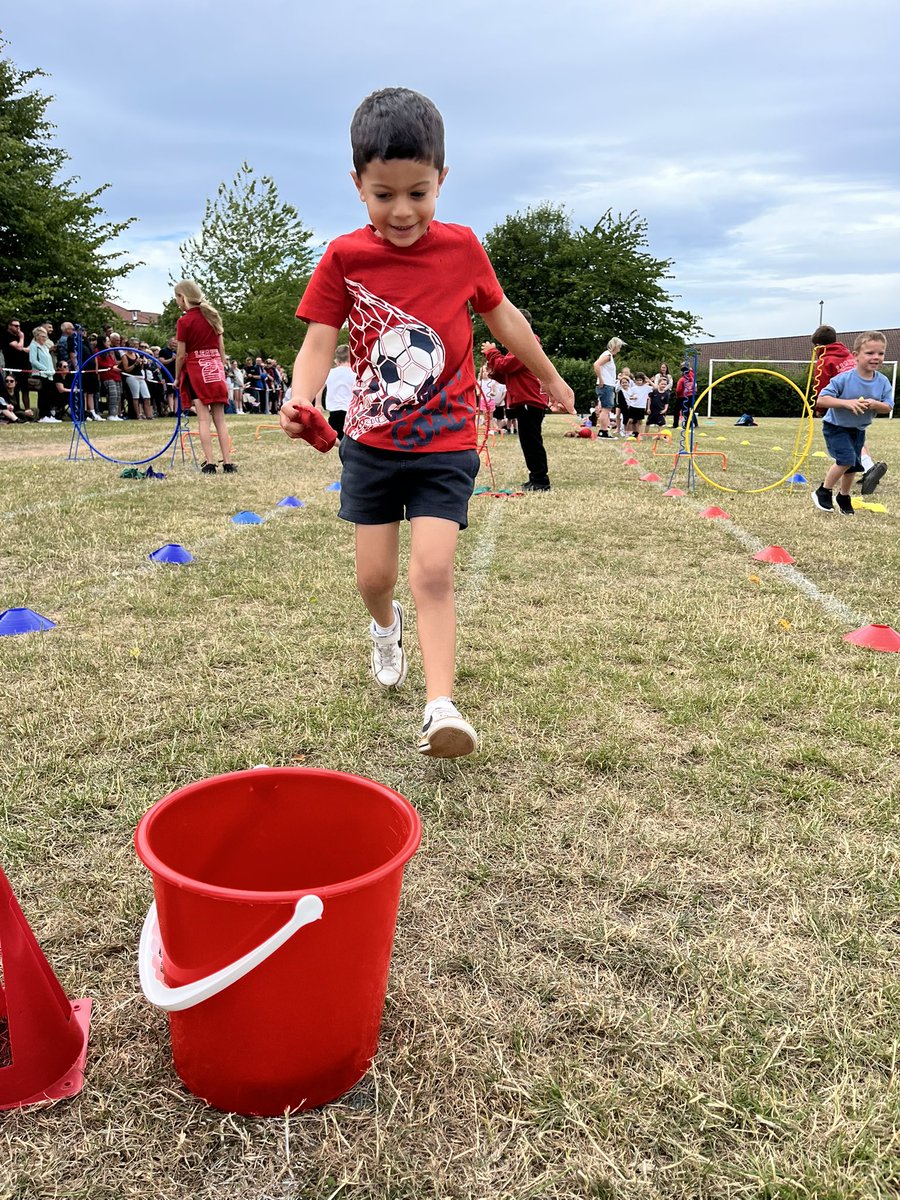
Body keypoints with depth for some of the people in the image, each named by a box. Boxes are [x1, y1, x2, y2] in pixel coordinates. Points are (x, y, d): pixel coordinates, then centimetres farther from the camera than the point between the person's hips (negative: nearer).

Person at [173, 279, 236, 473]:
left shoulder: (184, 321, -8)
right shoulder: (213, 315, 8)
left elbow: (181, 355, -7)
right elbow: (221, 347, 11)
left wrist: (177, 378, 5)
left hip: (196, 369, -5)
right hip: (216, 368, 5)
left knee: (203, 419, -5)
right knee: (220, 419, 4)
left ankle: (209, 463, -9)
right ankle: (228, 462, 1)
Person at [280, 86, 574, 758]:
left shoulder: (461, 247, -2)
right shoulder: (344, 257, -5)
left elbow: (502, 317, 12)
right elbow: (319, 342, -10)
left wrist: (551, 379, 23)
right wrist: (300, 399, -31)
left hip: (447, 444, -1)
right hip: (372, 443, 1)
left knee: (433, 572, -13)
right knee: (375, 575, 8)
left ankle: (441, 708, -11)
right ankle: (386, 627, 44)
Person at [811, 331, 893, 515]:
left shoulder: (883, 381, -10)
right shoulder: (844, 379, -24)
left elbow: (888, 407, -7)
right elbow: (822, 399, -25)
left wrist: (875, 404, -29)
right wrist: (847, 403, -36)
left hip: (858, 429, 5)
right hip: (836, 426, -5)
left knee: (853, 465, 10)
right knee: (847, 459, -19)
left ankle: (844, 497, 33)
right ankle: (823, 491, 0)